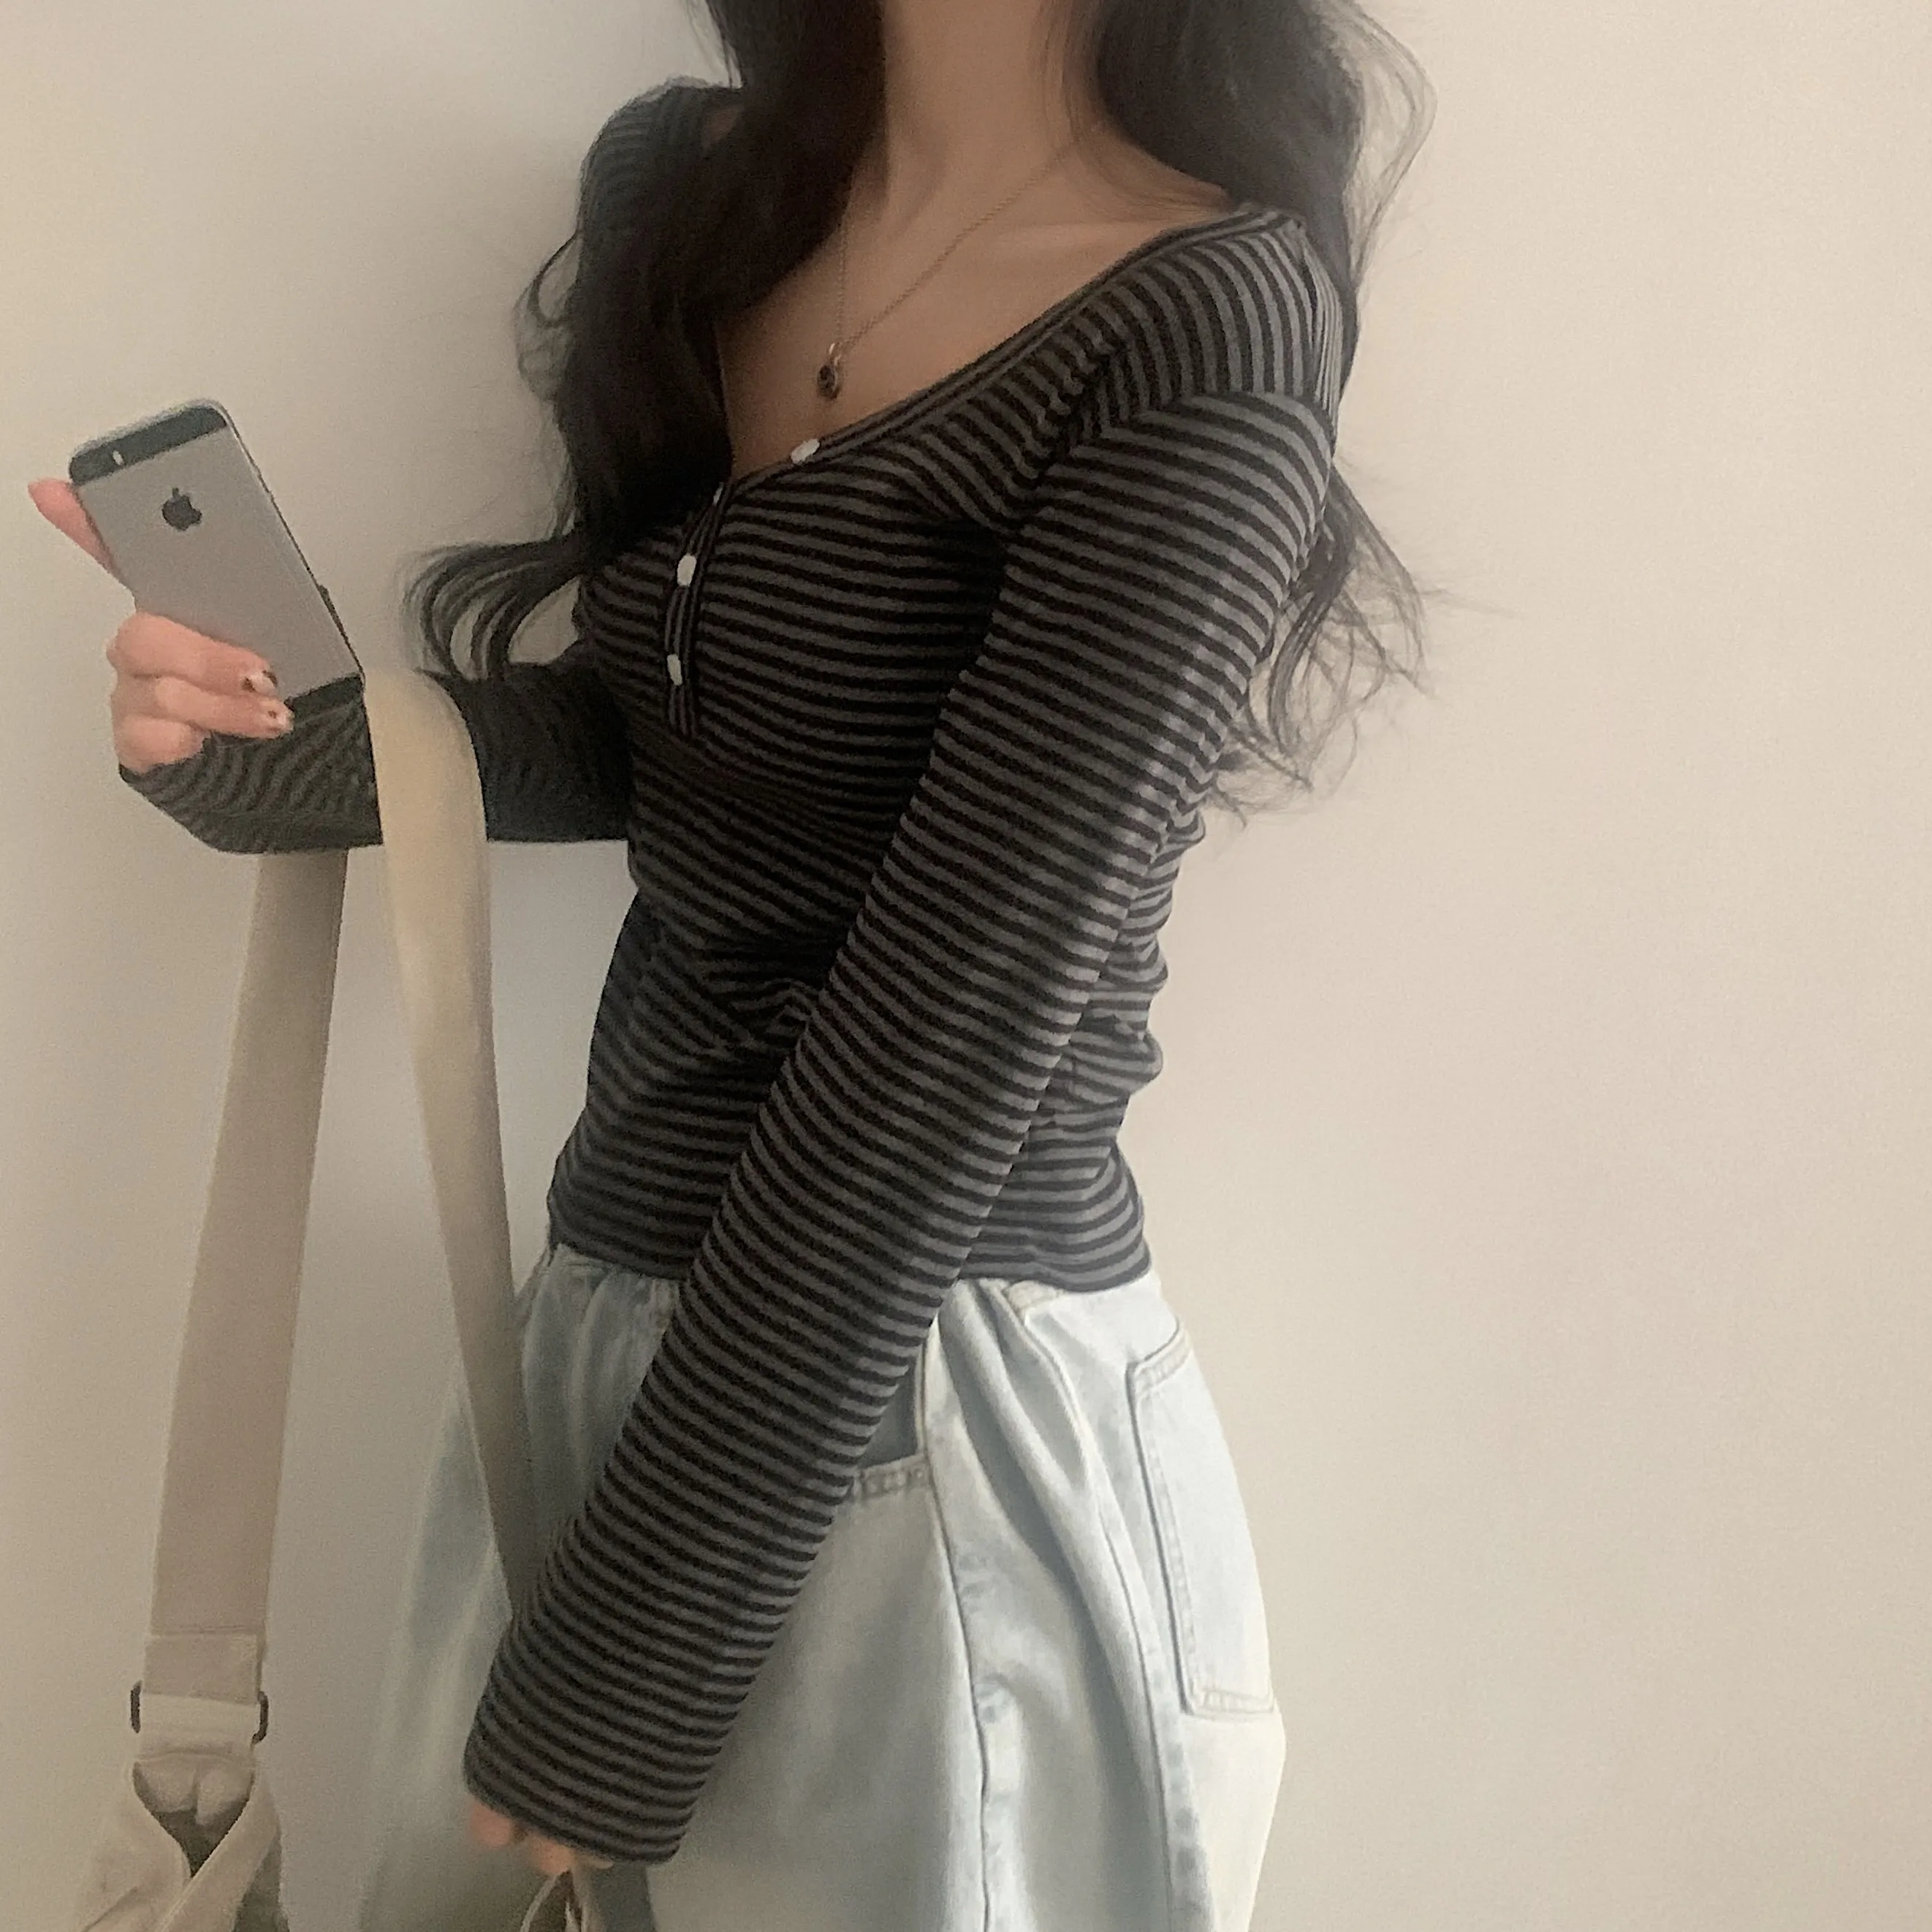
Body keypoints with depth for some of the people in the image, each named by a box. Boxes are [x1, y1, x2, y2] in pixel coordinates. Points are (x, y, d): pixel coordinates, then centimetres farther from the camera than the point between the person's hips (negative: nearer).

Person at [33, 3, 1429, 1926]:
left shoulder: (1212, 324, -18)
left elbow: (936, 1064, -20)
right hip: (610, 1316, 7)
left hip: (940, 1402, -7)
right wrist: (239, 735, -5)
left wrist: (614, 1679, -15)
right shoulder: (690, 192, 5)